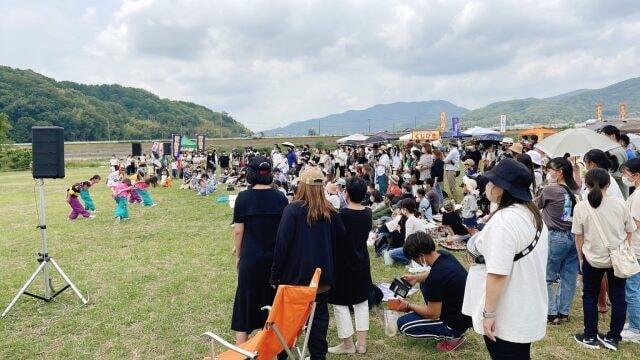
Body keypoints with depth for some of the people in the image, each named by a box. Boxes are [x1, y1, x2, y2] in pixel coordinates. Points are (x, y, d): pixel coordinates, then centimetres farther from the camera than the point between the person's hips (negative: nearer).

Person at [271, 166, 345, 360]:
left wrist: (275, 275, -8)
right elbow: (341, 238, 7)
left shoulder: (293, 209, -14)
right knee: (319, 316, 13)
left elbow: (282, 243, -14)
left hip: (296, 275, -3)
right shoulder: (330, 212, -3)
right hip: (323, 277, 3)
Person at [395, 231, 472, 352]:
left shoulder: (436, 278, -31)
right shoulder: (444, 255, -6)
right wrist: (416, 278, 12)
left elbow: (433, 314, -19)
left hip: (457, 322, -9)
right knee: (425, 284, 22)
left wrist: (408, 306, -5)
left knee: (403, 324, -5)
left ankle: (452, 336, 0)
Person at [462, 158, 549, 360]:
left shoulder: (504, 219, -24)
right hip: (525, 311, 9)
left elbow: (498, 273, -28)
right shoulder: (533, 215, 7)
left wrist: (488, 313, -21)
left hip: (506, 316, -9)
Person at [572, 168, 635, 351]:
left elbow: (579, 237, -4)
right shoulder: (619, 203, -7)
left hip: (593, 258, -1)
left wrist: (581, 258, 9)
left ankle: (590, 337, 21)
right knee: (618, 297, 14)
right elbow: (629, 232, 2)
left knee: (590, 297, 14)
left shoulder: (581, 207, -11)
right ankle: (612, 338, 22)